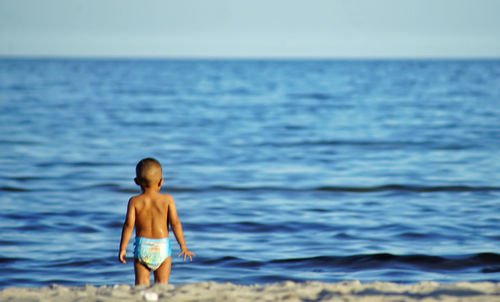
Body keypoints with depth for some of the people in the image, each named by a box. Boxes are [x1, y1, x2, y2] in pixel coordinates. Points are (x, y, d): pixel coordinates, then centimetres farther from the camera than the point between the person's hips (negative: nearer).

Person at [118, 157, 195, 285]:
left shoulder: (134, 201, -4)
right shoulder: (167, 199, -3)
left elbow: (129, 225, -8)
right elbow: (175, 223, -3)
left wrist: (122, 248, -2)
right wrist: (183, 246, 3)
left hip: (142, 247, 0)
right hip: (162, 247, 0)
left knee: (141, 283, 1)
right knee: (162, 283, 7)